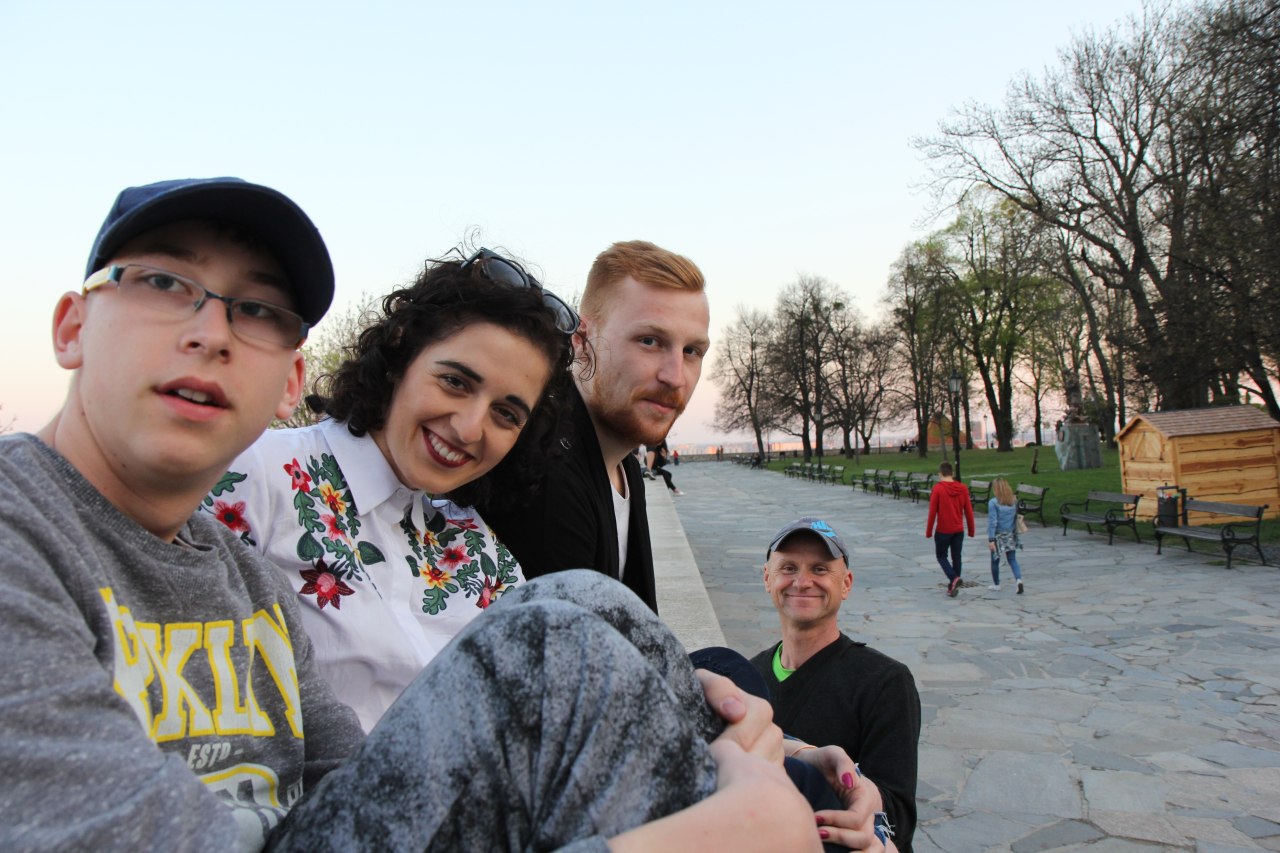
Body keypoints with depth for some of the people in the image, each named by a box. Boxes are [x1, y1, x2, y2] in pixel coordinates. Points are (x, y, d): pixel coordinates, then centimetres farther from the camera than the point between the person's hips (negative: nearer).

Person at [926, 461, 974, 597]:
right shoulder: (963, 488, 0)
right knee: (956, 557, 13)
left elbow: (932, 512, -10)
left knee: (941, 556, 10)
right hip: (959, 530, 4)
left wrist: (928, 531, -2)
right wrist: (971, 530, 14)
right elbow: (969, 511, 4)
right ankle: (953, 585, 15)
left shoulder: (937, 489, -12)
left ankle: (954, 578, -11)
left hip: (943, 530, -4)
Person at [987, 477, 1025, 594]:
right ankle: (1019, 580, -12)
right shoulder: (1014, 501, -1)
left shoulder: (993, 502, -17)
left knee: (995, 561, 13)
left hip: (998, 536, -4)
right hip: (1011, 535, 4)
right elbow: (1016, 518, 8)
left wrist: (990, 539, -16)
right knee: (1012, 559, 10)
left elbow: (992, 522, -18)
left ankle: (996, 585, 25)